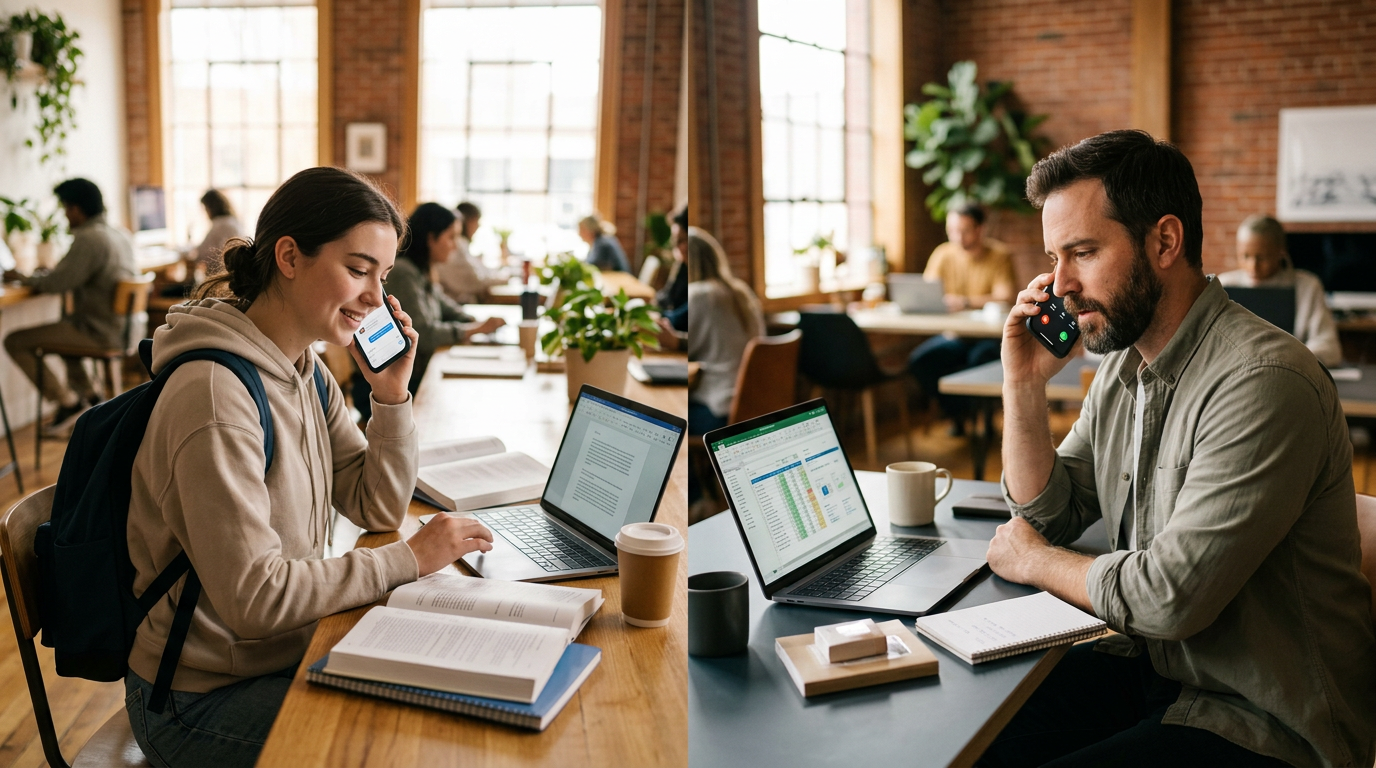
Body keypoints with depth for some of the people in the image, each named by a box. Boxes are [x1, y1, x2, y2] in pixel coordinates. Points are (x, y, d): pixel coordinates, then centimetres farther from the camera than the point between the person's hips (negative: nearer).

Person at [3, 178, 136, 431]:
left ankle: (68, 401, 1)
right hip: (123, 328, 9)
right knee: (65, 323, 37)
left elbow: (58, 282, -21)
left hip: (100, 333, -9)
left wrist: (23, 277, -2)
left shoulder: (88, 239, -19)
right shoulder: (120, 236, 9)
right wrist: (39, 279, 14)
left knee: (15, 342, -4)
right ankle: (88, 395, 32)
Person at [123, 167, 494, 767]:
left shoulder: (304, 371, 2)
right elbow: (252, 598, -27)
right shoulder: (216, 394, -26)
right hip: (204, 702, -8)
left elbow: (378, 508, 5)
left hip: (286, 650, 8)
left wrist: (391, 394, -8)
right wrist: (408, 560, -22)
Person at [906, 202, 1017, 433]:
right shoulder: (943, 254, 5)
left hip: (989, 336, -4)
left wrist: (966, 302, -31)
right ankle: (958, 414, -1)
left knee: (981, 357, -35)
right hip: (953, 335, 4)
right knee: (919, 360, -21)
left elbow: (1005, 299, -18)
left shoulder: (999, 255, -7)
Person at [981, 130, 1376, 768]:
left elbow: (1168, 597, -26)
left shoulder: (1264, 383, -24)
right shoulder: (1123, 364, 5)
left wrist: (1032, 560, -8)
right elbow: (1049, 516, 11)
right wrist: (1025, 385, -3)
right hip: (1149, 664, 8)